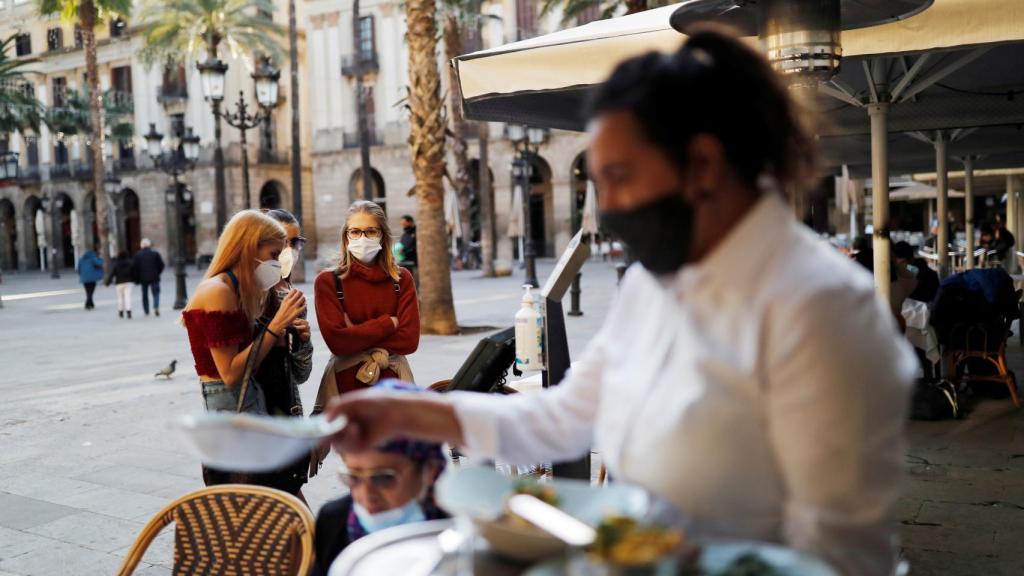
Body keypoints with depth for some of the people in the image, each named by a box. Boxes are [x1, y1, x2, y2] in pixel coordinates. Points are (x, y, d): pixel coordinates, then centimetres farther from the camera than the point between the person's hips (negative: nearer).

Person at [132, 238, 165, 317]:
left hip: (143, 278, 1)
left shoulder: (137, 255, 0)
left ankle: (146, 311, 13)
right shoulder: (155, 253, -1)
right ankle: (156, 307, -19)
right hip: (154, 277, -1)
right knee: (156, 293, 3)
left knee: (145, 294, 11)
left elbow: (134, 266, -3)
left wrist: (138, 276, 9)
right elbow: (161, 265, -3)